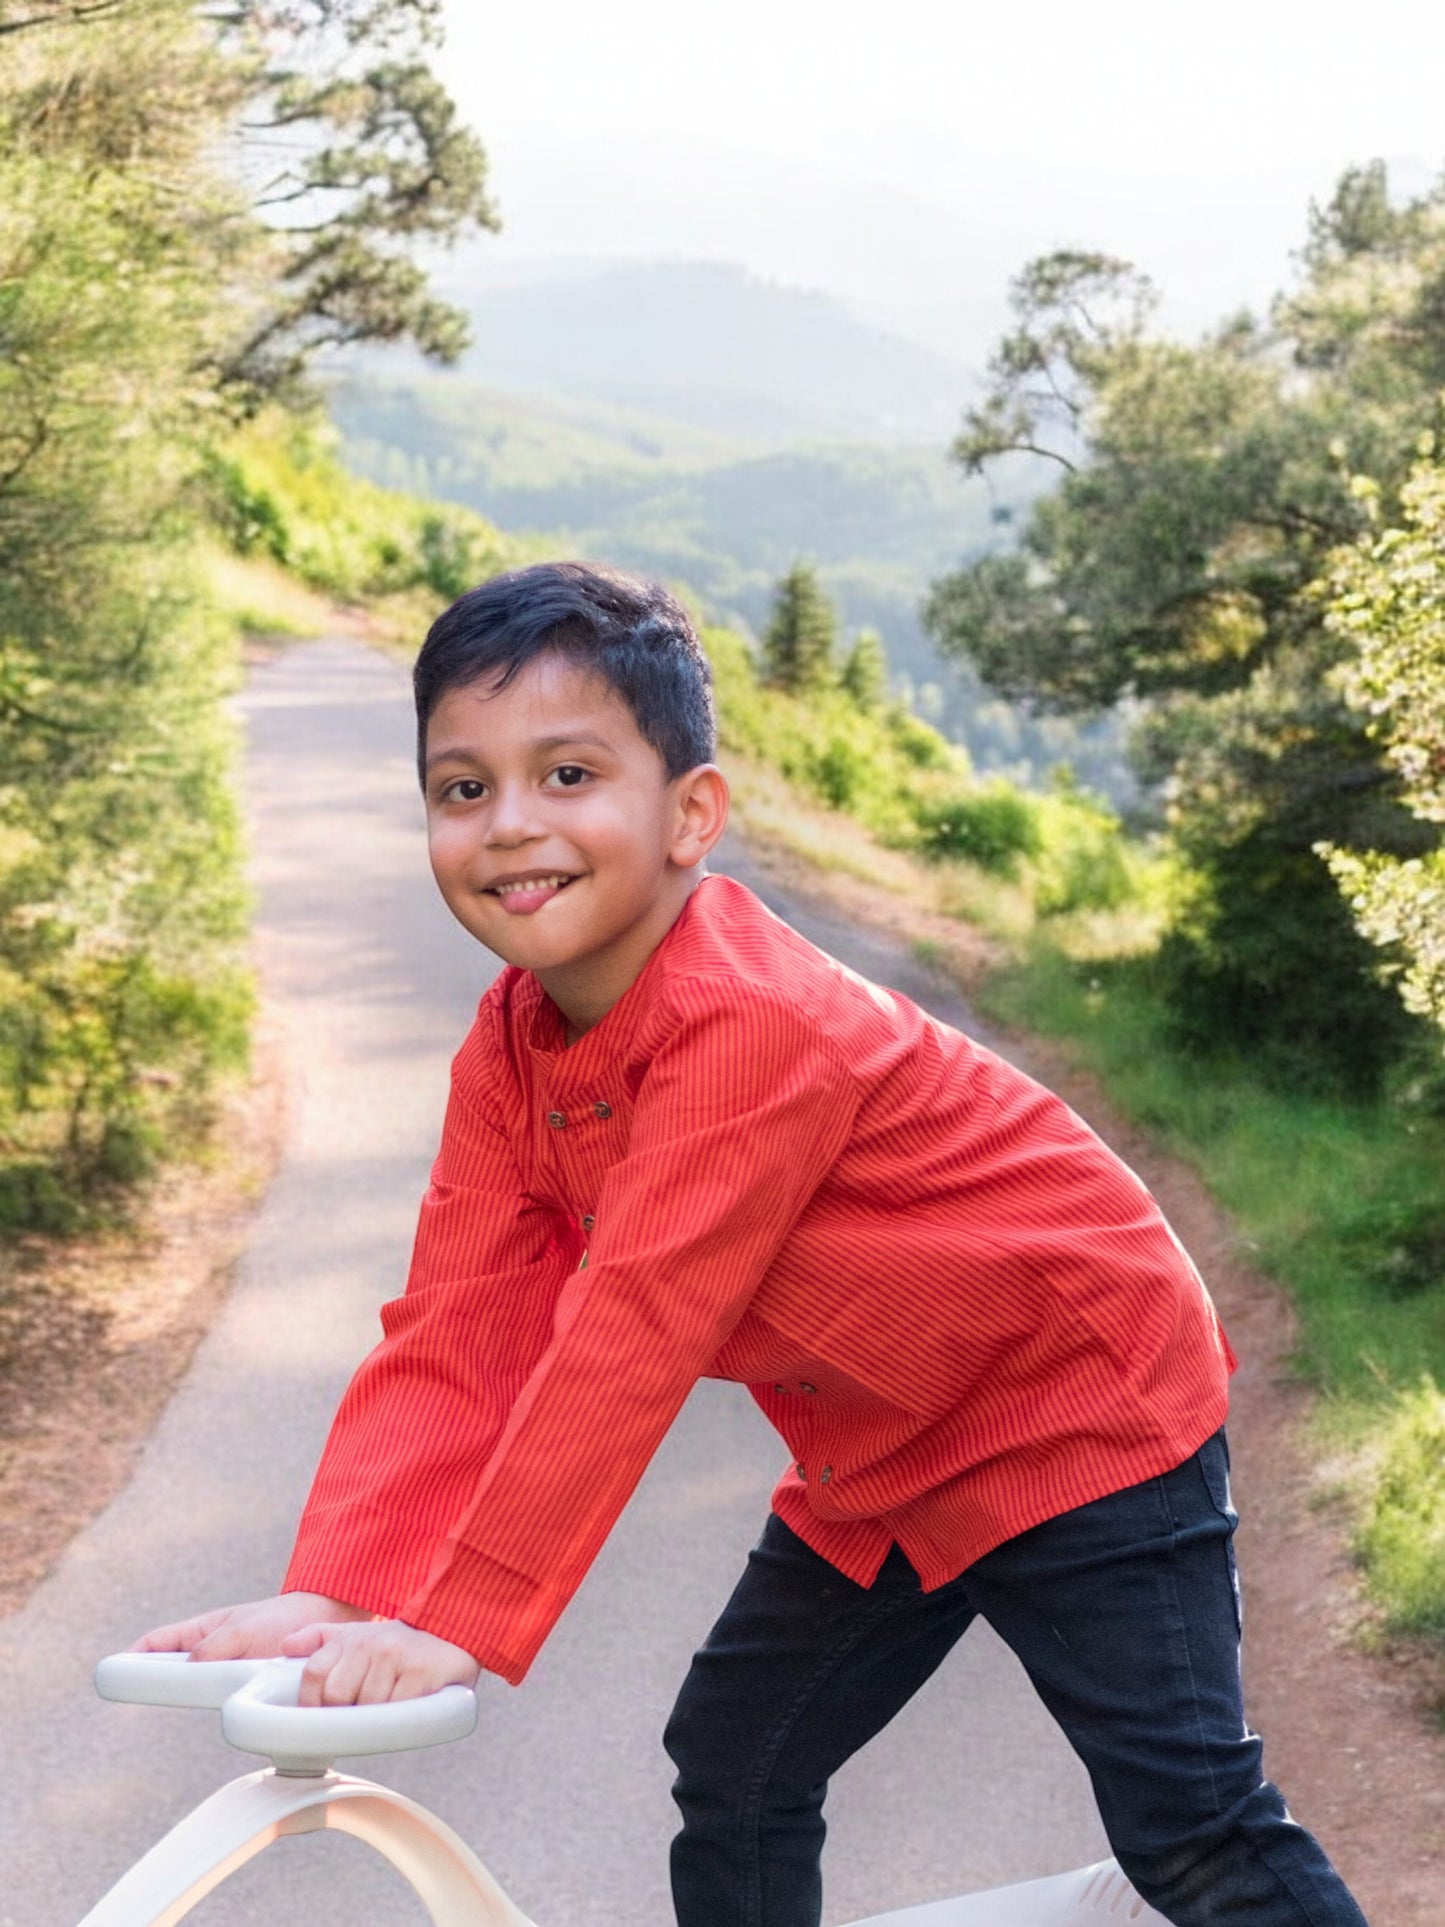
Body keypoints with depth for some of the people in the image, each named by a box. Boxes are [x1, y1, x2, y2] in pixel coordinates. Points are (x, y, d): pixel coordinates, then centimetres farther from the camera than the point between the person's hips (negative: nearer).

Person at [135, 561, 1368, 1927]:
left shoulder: (753, 1023, -33)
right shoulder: (511, 1049, -6)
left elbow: (630, 1334, -36)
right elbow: (455, 1335, -11)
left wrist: (463, 1621, -35)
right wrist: (333, 1594, -23)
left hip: (1078, 1409, -8)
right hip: (871, 1458, 8)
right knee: (732, 1770, 12)